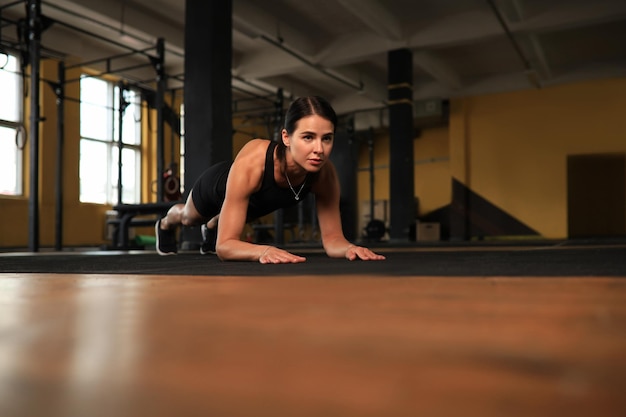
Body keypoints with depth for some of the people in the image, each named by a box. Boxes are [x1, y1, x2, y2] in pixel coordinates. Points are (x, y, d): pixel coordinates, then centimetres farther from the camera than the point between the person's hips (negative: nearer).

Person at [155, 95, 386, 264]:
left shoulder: (325, 173, -39)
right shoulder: (250, 164, -51)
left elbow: (332, 237, -30)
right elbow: (225, 245, -50)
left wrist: (349, 248, -53)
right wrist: (264, 250, -69)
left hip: (255, 202, 3)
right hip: (216, 185, -3)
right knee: (189, 217, 34)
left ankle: (211, 227, 75)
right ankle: (165, 224, 70)